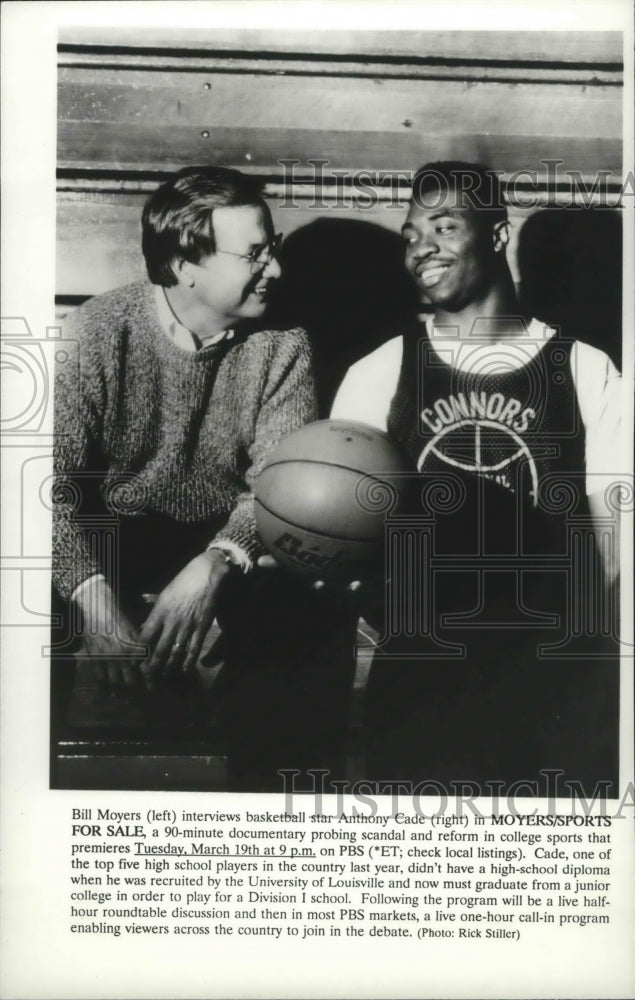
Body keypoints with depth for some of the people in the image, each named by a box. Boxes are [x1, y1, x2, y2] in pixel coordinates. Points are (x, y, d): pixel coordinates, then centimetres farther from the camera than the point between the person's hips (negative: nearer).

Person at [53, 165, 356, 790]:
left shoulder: (280, 345, -6)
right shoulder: (97, 334, -13)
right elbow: (58, 482, -19)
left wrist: (213, 565, -33)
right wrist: (94, 597, -35)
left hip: (226, 544, 2)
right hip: (112, 537, -1)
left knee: (307, 609, -26)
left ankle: (260, 782, -7)